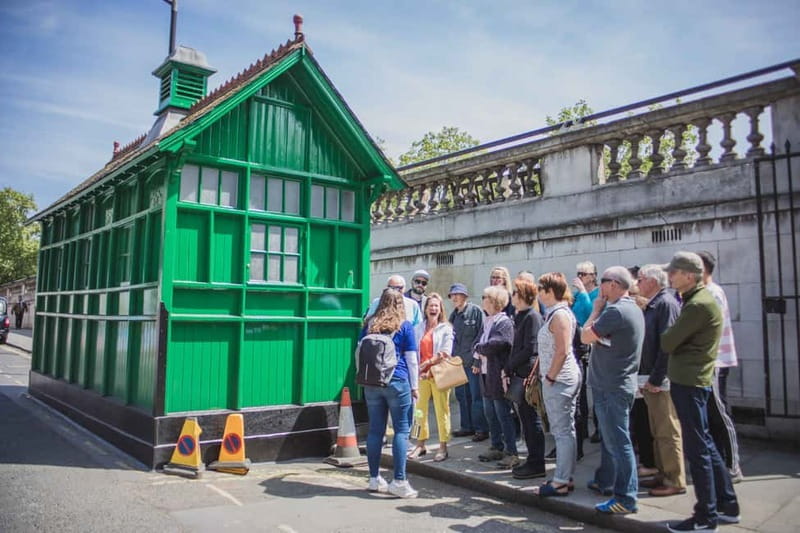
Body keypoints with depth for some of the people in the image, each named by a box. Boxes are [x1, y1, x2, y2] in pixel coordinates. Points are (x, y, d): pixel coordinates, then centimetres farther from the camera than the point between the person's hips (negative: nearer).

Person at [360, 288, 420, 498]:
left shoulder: (369, 324, 9)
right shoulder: (404, 326, -1)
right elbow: (411, 359, -2)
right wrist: (415, 386, 4)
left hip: (372, 383, 4)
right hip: (397, 382, -4)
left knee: (375, 430, 8)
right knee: (401, 430, 1)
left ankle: (374, 479, 16)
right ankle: (399, 481, -1)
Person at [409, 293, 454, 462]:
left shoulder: (446, 328, 2)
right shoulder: (420, 327, 9)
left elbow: (445, 353, -5)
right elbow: (415, 351, 5)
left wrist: (428, 363, -12)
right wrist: (419, 370, -7)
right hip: (421, 375, 3)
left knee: (441, 411, 0)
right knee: (419, 410, 7)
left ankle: (443, 447, 9)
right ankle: (421, 445, 19)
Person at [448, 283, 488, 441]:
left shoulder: (476, 311, -8)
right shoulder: (454, 314, 13)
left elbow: (481, 335, -12)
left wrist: (476, 358, -17)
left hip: (472, 361, -7)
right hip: (458, 361, 7)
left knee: (476, 396, -1)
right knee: (462, 395, 13)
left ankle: (481, 429, 8)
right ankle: (467, 426, 24)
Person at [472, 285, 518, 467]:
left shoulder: (505, 322, -14)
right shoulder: (487, 321, 13)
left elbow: (494, 345, -24)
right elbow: (480, 342, 16)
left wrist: (478, 348, -6)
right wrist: (477, 362, 2)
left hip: (498, 375, -9)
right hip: (486, 374, 9)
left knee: (503, 415, -2)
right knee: (490, 414, 16)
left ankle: (512, 453, 7)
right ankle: (497, 447, 29)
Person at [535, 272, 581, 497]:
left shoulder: (559, 314, -16)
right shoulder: (556, 313, 15)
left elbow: (562, 351, -22)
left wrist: (550, 377, -16)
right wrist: (546, 376, 14)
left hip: (559, 380, -10)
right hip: (559, 379, 10)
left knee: (563, 431, -3)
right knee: (565, 430, 15)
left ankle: (561, 482, 4)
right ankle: (565, 477, 24)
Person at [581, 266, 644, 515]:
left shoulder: (616, 311, -21)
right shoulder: (634, 309, 12)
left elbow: (586, 336, -15)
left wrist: (596, 309, -8)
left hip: (611, 386, -11)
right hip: (619, 383, 11)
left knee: (618, 441, -5)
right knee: (610, 437, 21)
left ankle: (626, 498, 1)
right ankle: (604, 480, 36)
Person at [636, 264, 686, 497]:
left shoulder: (666, 303, -14)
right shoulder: (652, 305, 15)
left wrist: (656, 379, -21)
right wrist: (645, 378, 15)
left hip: (661, 381, -10)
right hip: (650, 379, 10)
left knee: (668, 433, -1)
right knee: (658, 432, 17)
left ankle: (675, 481, 8)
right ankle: (663, 475, 27)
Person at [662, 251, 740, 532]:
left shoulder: (699, 305, -19)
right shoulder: (699, 298, 13)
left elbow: (667, 343, -16)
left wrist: (668, 333, 3)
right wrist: (674, 335, -1)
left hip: (688, 382, -10)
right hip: (691, 380, 10)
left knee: (697, 449, -1)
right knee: (704, 445, 17)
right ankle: (727, 505, 29)